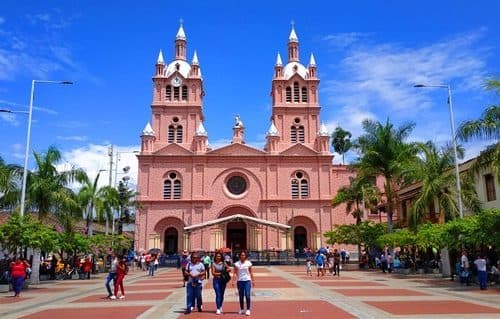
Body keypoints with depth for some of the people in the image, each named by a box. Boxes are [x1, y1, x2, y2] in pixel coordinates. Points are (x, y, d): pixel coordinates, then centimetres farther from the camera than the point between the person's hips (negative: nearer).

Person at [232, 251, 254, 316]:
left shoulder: (248, 263, 0)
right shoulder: (237, 264, 0)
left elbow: (251, 272, 6)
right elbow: (235, 273, -1)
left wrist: (253, 280, 5)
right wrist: (233, 281, -10)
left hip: (247, 281, -1)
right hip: (240, 281, 1)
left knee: (247, 295, -9)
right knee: (241, 296, 9)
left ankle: (248, 310, -2)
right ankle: (242, 309, 22)